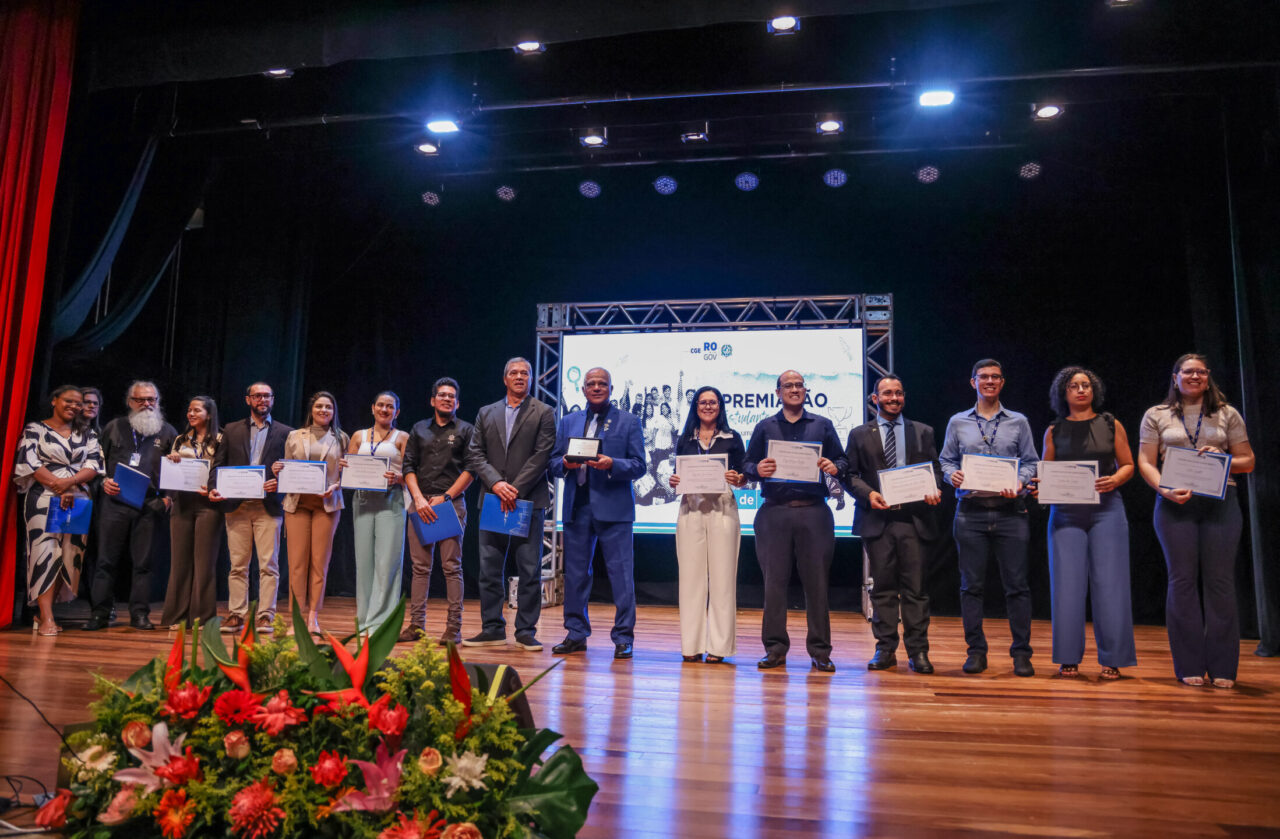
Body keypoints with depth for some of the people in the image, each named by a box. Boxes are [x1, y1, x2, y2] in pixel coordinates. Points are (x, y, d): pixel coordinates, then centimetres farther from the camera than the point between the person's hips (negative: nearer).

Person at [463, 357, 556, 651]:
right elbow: (475, 454, 6)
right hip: (493, 500, 3)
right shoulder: (486, 413, 14)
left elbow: (541, 456, -5)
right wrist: (496, 484, -9)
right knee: (489, 569, 5)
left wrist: (516, 490, -13)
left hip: (529, 500, -3)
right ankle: (492, 629, 15)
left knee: (530, 569, -1)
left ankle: (526, 631, 9)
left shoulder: (544, 413, 4)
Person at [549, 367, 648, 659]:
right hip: (577, 506, 4)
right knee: (575, 572, 8)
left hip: (614, 507, -3)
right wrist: (565, 464, -8)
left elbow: (639, 466, 0)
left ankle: (623, 638, 6)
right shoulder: (568, 421, 17)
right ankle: (576, 634, 20)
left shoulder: (628, 422, 7)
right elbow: (554, 463, 15)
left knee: (621, 574, -3)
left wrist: (611, 464, -17)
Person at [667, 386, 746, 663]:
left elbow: (743, 478, 7)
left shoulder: (732, 438, 8)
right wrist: (674, 481, -5)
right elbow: (678, 475, 16)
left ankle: (719, 645, 4)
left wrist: (737, 479, -14)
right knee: (691, 575, 1)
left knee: (721, 577, -3)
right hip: (690, 510, 2)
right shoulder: (685, 440, 14)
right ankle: (692, 644, 9)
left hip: (722, 510, -2)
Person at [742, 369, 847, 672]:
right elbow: (747, 464, 10)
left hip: (814, 511, 0)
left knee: (816, 581, 1)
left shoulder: (823, 425, 14)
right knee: (774, 581, 1)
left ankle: (820, 651, 9)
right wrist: (758, 469, -12)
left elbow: (843, 460, 11)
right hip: (775, 511, 0)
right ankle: (775, 649, 10)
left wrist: (834, 467, -11)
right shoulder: (764, 427, 14)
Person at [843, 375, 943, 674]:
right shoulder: (859, 434, 12)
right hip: (878, 518, 0)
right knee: (882, 587, 4)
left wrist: (935, 490, -9)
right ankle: (885, 649, 12)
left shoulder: (923, 432, 15)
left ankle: (917, 651, 8)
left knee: (915, 588, 1)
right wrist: (868, 493, -11)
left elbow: (935, 469, 12)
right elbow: (850, 474, 7)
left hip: (915, 519, 0)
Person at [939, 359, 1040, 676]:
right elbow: (946, 460, 12)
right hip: (970, 511, 1)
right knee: (971, 584, 3)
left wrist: (1018, 483, -11)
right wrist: (952, 475, -9)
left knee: (1016, 584, -1)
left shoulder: (1018, 422, 11)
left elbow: (1030, 462, 8)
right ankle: (976, 651, 12)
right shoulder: (958, 422, 13)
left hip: (1009, 511, 0)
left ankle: (1021, 653, 9)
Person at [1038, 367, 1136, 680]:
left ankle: (1112, 659, 6)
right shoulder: (1054, 431, 10)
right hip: (1066, 513, 1)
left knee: (1108, 583, -2)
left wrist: (1114, 480, -12)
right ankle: (1069, 659, 6)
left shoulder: (1111, 425, 8)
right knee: (1067, 584, -1)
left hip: (1106, 509, -1)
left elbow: (1128, 465, 8)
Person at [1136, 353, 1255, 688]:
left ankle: (1222, 668, 6)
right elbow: (1145, 463, 5)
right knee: (1183, 580, -2)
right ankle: (1189, 667, 5)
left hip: (1220, 502, 1)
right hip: (1175, 503, -1)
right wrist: (1165, 490, -13)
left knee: (1220, 581, -2)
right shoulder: (1156, 416, 10)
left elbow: (1248, 461, 13)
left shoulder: (1228, 415, 13)